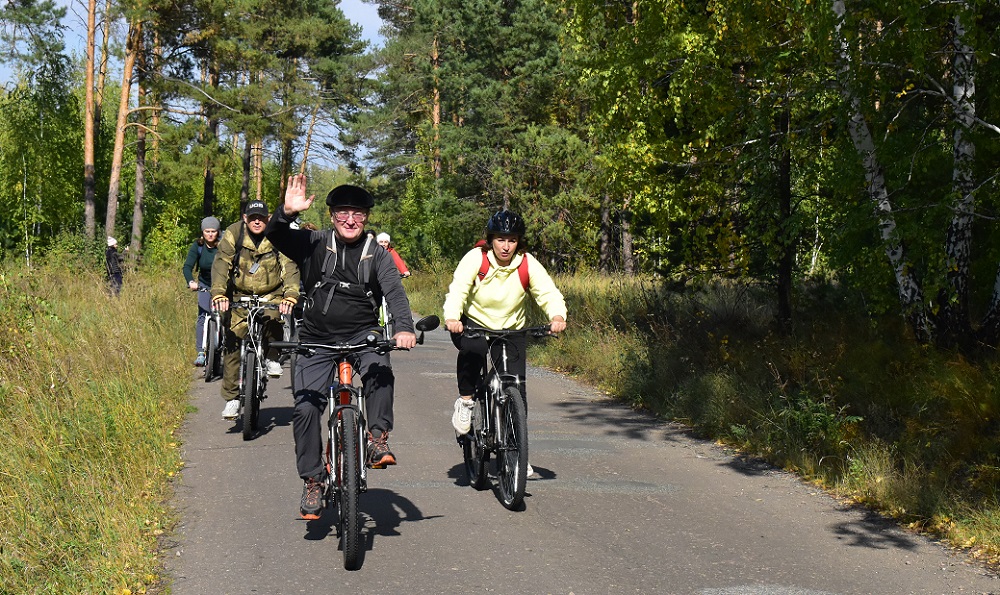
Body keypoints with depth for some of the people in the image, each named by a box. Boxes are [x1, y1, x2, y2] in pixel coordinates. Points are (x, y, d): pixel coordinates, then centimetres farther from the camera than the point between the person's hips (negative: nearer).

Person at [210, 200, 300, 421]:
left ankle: (272, 357, -3)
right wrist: (218, 293, -35)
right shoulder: (233, 234, -10)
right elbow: (221, 264, -18)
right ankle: (232, 398, 2)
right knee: (232, 342, -8)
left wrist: (290, 295, -36)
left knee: (273, 317, -32)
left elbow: (290, 267, -18)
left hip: (270, 295, 0)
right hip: (240, 296, 1)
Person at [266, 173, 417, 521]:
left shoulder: (376, 255, 0)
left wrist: (405, 328, -31)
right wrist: (288, 213, -33)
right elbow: (276, 237, -12)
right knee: (306, 408, -8)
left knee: (380, 372, -33)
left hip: (362, 335, -1)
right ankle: (312, 482, 6)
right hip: (317, 340, 1)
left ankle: (377, 439, -18)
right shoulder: (314, 244, 1)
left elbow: (395, 293, -12)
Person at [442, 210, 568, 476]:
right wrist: (452, 318, -45)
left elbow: (548, 293, -16)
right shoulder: (475, 259, -15)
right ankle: (465, 400, -11)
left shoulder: (528, 265, -11)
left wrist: (557, 316, -39)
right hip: (473, 324, -2)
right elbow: (458, 289, -25)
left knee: (516, 387, -8)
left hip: (512, 331, 2)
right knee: (472, 348, -38)